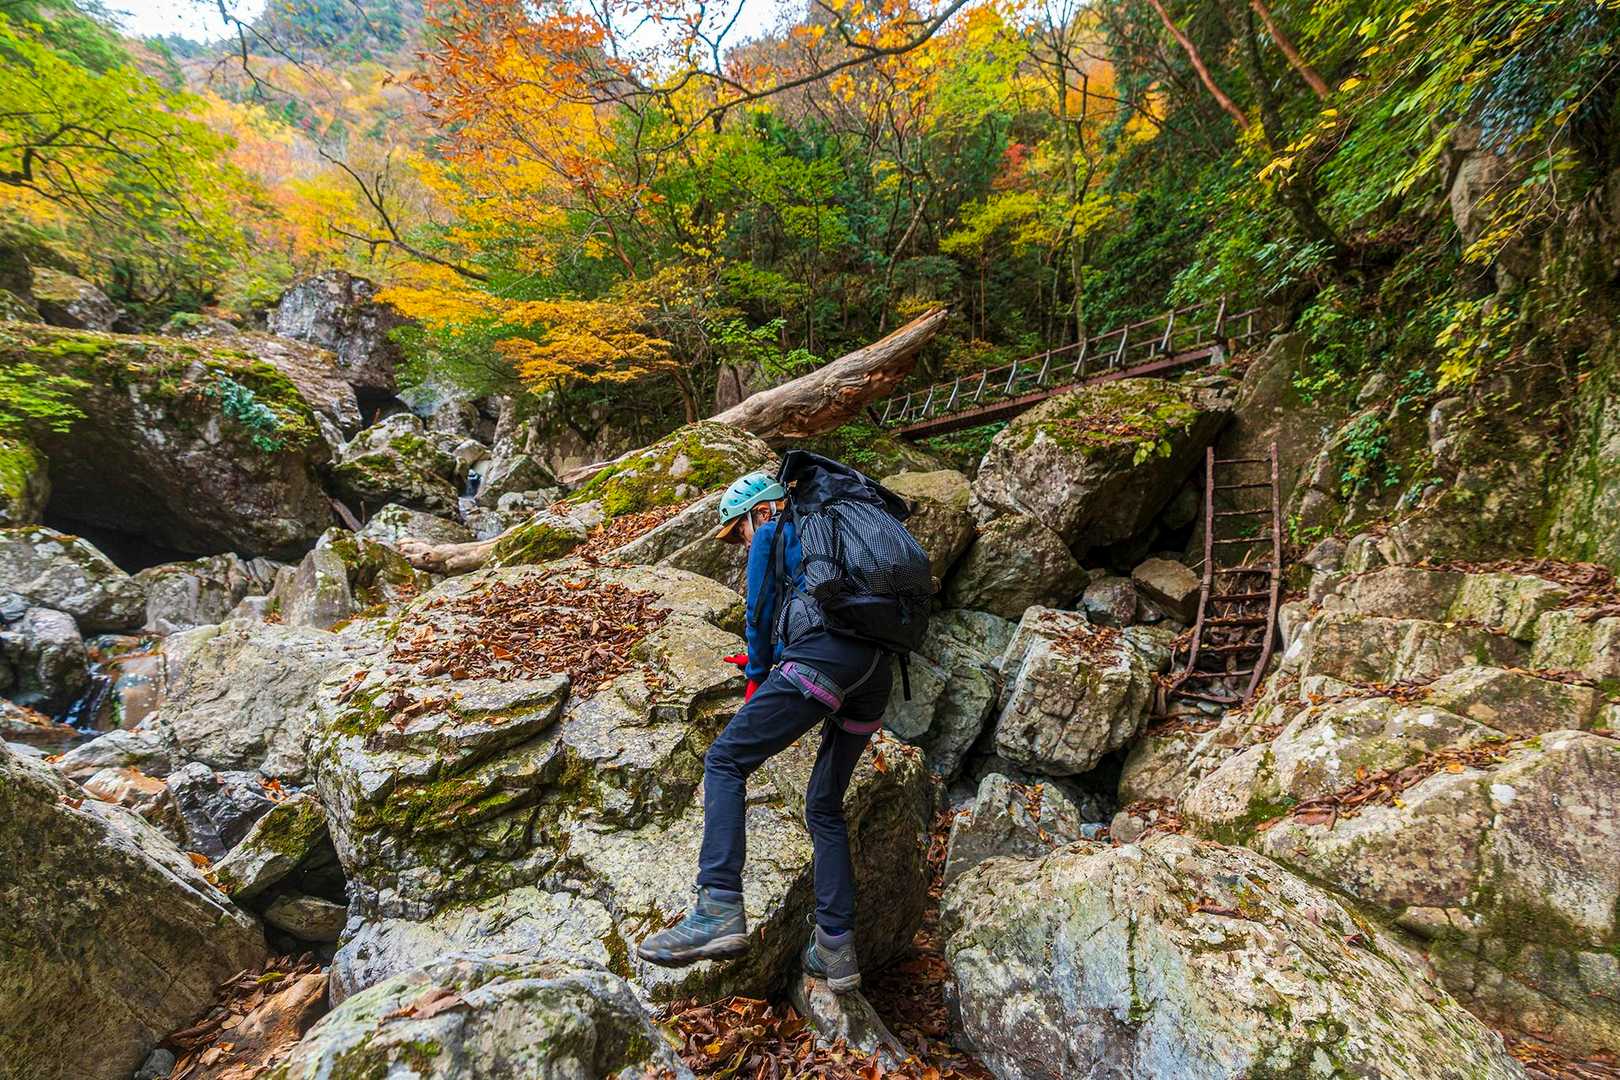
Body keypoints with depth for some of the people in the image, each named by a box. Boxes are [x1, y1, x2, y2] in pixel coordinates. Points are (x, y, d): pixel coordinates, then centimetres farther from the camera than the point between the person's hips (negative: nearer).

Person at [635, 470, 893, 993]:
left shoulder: (771, 535, 14)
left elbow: (761, 611, 12)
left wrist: (758, 677, 24)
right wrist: (767, 660, 39)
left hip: (826, 655, -8)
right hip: (877, 668, 8)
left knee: (725, 760, -4)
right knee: (825, 806, 16)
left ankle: (719, 910, -16)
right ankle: (835, 949, 13)